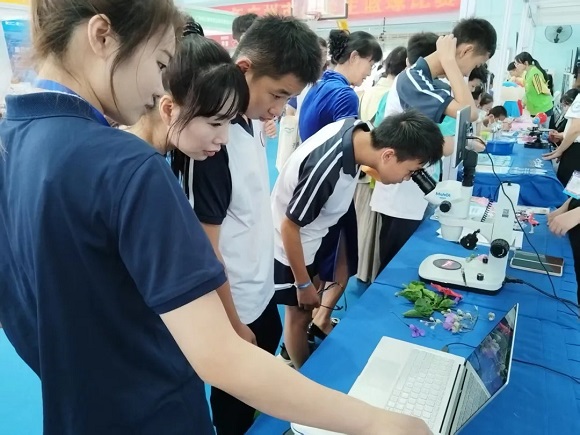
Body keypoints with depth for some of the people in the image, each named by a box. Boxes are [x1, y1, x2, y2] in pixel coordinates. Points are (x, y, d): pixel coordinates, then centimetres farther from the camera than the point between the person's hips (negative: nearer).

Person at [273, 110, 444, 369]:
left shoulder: (357, 130, -15)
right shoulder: (327, 169, -39)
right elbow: (289, 226, -26)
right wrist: (303, 284, -15)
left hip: (310, 237, 8)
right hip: (289, 245, -8)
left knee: (316, 297, 25)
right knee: (300, 315, 11)